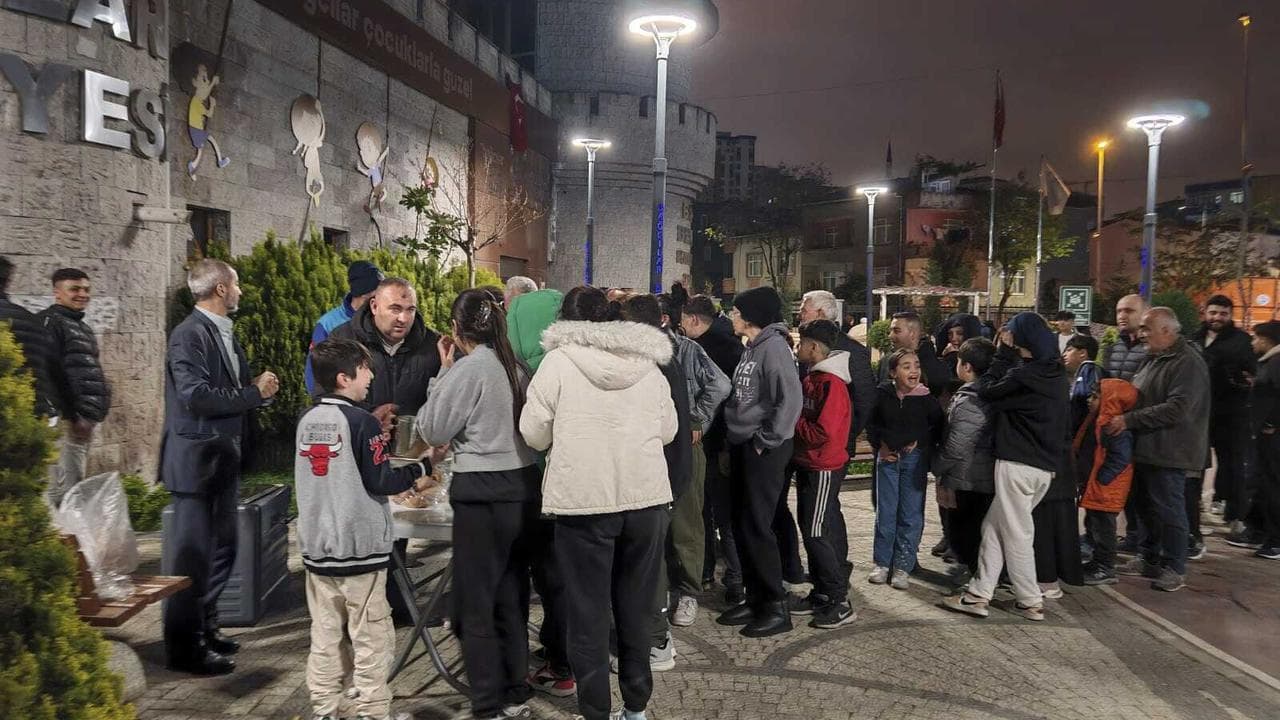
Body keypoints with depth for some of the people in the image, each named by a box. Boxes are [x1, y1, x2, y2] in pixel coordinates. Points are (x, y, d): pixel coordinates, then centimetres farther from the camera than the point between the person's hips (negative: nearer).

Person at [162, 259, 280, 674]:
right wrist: (255, 393, -17)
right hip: (196, 460, -9)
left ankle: (205, 628, 30)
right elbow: (196, 396, -24)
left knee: (222, 548, 17)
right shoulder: (189, 335, -14)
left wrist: (258, 388, 0)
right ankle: (186, 646, 9)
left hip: (224, 458, 10)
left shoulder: (224, 333, 14)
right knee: (195, 553, -2)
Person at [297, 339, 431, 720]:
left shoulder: (307, 420, 7)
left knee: (326, 636, 13)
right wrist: (419, 470, 0)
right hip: (359, 546, -6)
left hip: (317, 548, 7)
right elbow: (380, 482, -13)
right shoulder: (361, 421, -14)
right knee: (371, 638, 4)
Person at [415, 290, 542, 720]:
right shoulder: (515, 365, 10)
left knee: (476, 603, 3)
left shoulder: (469, 368, -11)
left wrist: (443, 371, 2)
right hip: (523, 487, 7)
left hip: (483, 494, -7)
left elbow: (431, 430, -3)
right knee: (511, 596, 16)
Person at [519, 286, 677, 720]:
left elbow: (534, 434, -3)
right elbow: (668, 430, 11)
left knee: (588, 610, 8)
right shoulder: (648, 363, 7)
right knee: (636, 605, 16)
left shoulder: (558, 362, -4)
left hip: (584, 499, -4)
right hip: (646, 496, 4)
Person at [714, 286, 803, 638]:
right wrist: (732, 440, 13)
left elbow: (791, 399, -22)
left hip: (764, 450, -9)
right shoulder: (751, 348, 15)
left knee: (757, 527, -5)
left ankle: (776, 607, 6)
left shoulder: (773, 346, -13)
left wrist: (767, 441, -17)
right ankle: (755, 599, 23)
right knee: (741, 526, 12)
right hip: (743, 446, 9)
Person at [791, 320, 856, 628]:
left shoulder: (831, 383, -19)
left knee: (816, 533, -7)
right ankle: (822, 593, 25)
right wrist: (796, 422, -3)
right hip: (808, 465, 9)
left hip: (823, 469, -9)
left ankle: (840, 602, 2)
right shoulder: (811, 378, 10)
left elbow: (823, 432, -25)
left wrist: (793, 423, -13)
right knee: (820, 529, 14)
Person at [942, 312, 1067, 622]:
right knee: (993, 525, 13)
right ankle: (979, 592, 15)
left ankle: (1030, 601, 13)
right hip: (1046, 465, 9)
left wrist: (1003, 354, 0)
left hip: (1018, 464, -9)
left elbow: (987, 392, -5)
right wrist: (1007, 355, 10)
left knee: (1016, 532, 4)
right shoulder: (1053, 373, 10)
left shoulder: (1024, 373, -16)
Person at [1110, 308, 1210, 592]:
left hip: (1167, 452, -9)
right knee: (1147, 508, 17)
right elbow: (1138, 396, 26)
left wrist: (1129, 419, -26)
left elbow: (1177, 409, -26)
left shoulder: (1188, 363, -16)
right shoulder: (1155, 359, 15)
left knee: (1168, 510, 0)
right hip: (1146, 448, 9)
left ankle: (1174, 569, 12)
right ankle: (1149, 559, 28)